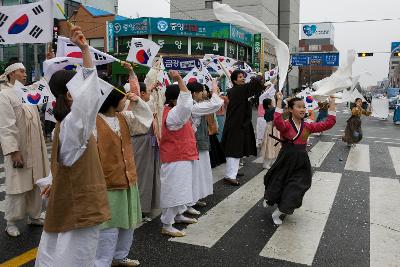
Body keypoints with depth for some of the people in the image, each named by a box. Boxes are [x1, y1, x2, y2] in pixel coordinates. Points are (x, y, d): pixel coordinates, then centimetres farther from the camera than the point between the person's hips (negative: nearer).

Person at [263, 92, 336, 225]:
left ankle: (277, 213, 22)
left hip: (301, 162, 4)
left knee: (296, 189, 2)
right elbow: (277, 121, -38)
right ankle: (268, 199, 50)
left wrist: (332, 104, -4)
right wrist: (279, 101, -37)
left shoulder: (308, 126, 3)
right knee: (277, 184, 14)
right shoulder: (285, 125, -13)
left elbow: (329, 123, 1)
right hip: (286, 160, -4)